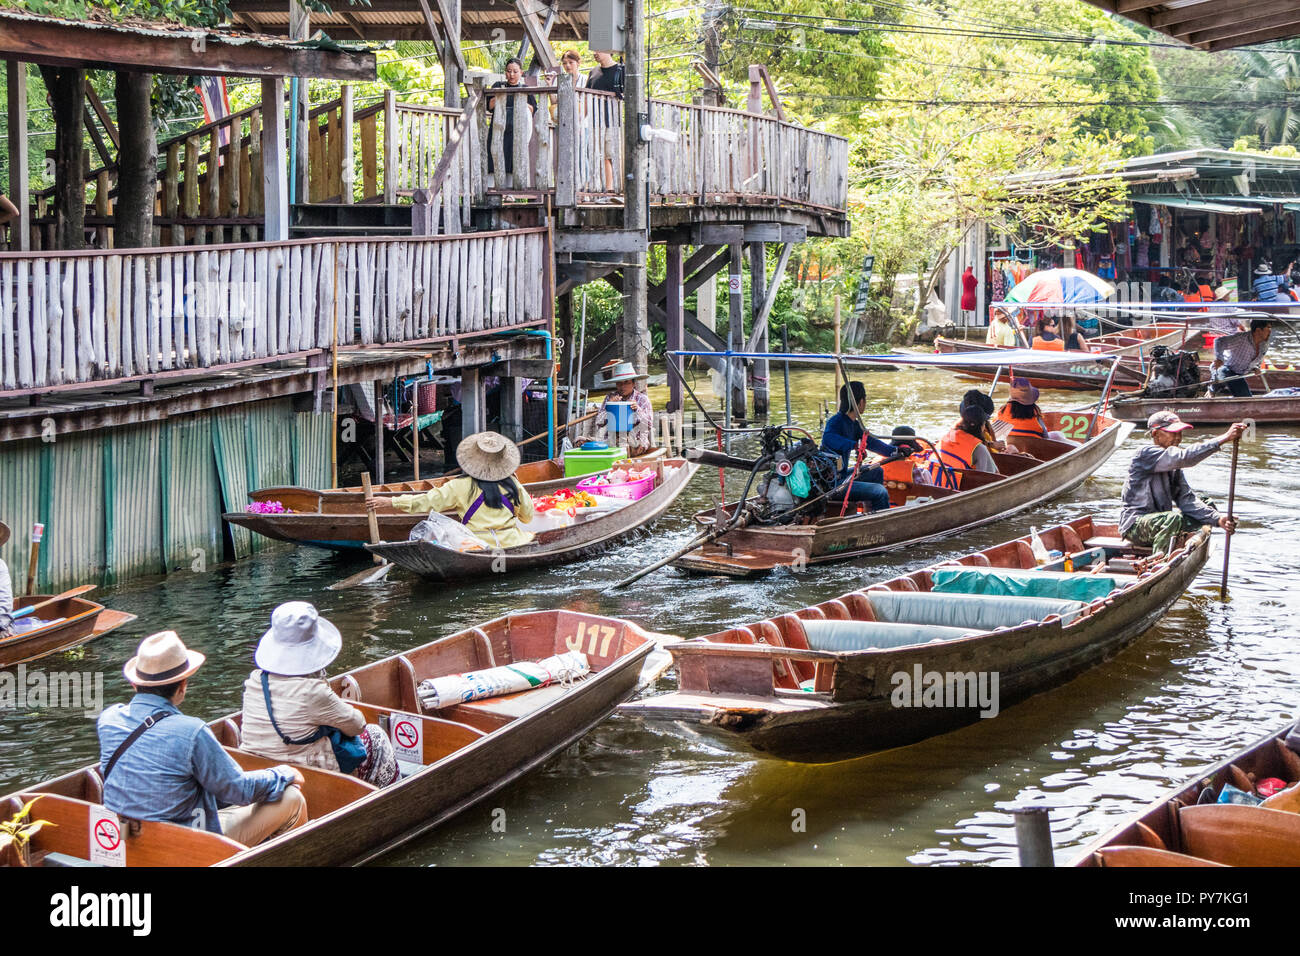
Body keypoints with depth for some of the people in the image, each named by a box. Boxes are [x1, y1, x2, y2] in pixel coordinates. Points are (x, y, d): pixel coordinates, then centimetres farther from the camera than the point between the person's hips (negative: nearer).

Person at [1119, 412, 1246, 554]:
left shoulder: (1173, 463, 11)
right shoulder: (1147, 455, -17)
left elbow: (1186, 499, 4)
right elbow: (1185, 457, -33)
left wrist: (1218, 519, -12)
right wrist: (1225, 438, -37)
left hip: (1160, 520, 10)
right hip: (1135, 525, -10)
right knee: (1174, 519, -36)